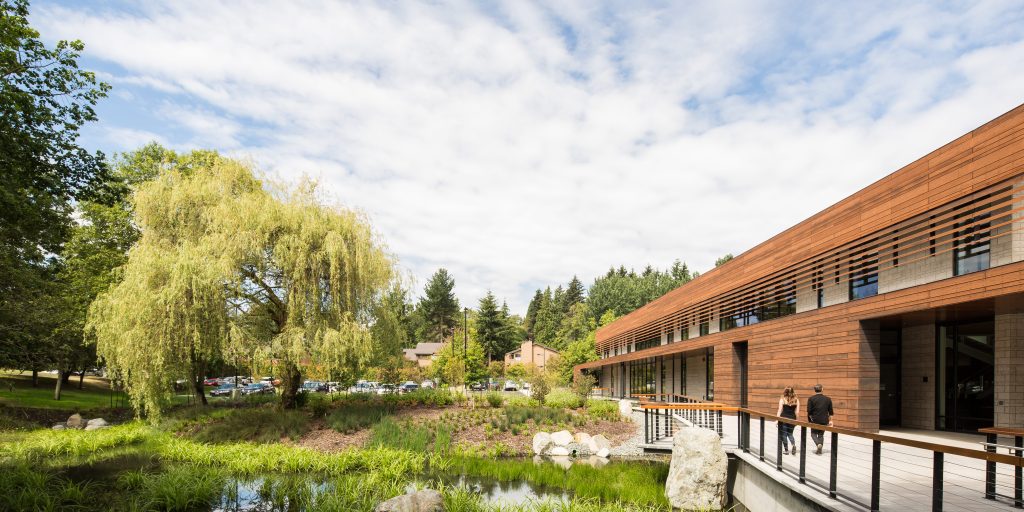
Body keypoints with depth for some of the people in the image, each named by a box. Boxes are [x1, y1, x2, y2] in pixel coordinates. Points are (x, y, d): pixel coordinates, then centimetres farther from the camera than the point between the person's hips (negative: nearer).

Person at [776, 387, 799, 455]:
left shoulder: (782, 399, -6)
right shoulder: (796, 400, 2)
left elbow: (780, 411, -7)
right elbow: (797, 412, 2)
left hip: (783, 418, -3)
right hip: (792, 419, 3)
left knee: (784, 434, 7)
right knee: (790, 433, 19)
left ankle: (786, 450, 8)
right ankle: (794, 445, -7)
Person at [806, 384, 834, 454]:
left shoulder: (811, 399, -8)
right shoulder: (828, 399, 2)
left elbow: (809, 411, -9)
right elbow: (830, 411, 5)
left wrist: (809, 420, 3)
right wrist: (830, 420, 13)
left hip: (815, 420, -3)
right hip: (824, 420, 3)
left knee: (814, 434, 11)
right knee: (821, 435, 14)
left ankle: (818, 444, -14)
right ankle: (819, 450, 12)